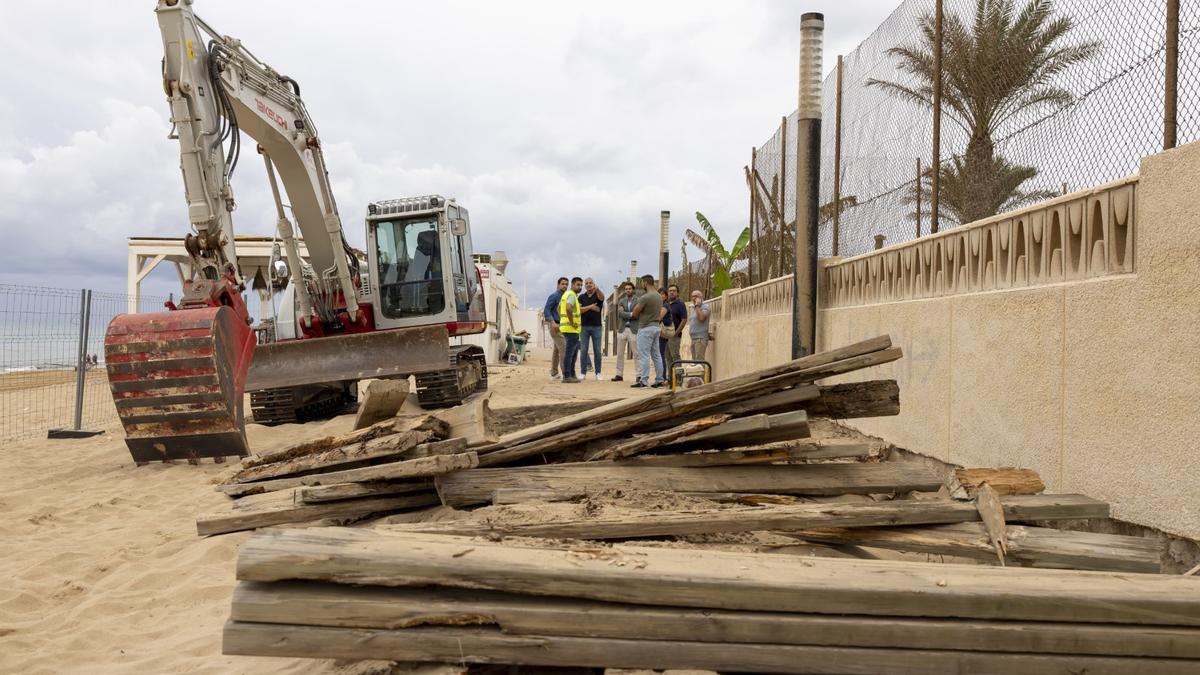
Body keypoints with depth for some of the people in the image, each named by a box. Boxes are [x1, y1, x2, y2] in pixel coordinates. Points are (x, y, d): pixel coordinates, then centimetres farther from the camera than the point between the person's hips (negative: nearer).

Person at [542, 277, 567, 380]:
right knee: (564, 348, -15)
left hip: (561, 326, 9)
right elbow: (546, 310, -16)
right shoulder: (554, 296, -8)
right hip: (555, 326, -9)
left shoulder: (565, 297, 17)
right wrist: (553, 322, -25)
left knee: (557, 350, 10)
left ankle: (554, 374, 15)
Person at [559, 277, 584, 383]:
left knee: (574, 351, 17)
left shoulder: (566, 294, 18)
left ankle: (571, 374, 21)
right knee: (569, 352, -7)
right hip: (571, 329, -10)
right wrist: (572, 322, -21)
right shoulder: (572, 295, -13)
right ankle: (567, 376, -4)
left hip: (565, 326, 10)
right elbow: (568, 308, -31)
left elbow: (559, 308, 26)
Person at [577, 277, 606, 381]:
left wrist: (597, 289, -46)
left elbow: (602, 297, -24)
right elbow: (579, 309, -4)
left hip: (597, 326, -1)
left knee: (597, 350, 2)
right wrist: (590, 307, -15)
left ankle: (598, 373, 7)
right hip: (584, 326, 1)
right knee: (583, 350, 1)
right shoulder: (581, 297, 9)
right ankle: (583, 373, 6)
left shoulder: (598, 295, 2)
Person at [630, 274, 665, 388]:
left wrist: (638, 302, 3)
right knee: (656, 355, 11)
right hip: (656, 326, 8)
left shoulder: (645, 297, -16)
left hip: (646, 328, -8)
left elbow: (635, 313, -10)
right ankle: (659, 380, 12)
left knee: (644, 355, -6)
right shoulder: (659, 296, 11)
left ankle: (643, 381, -7)